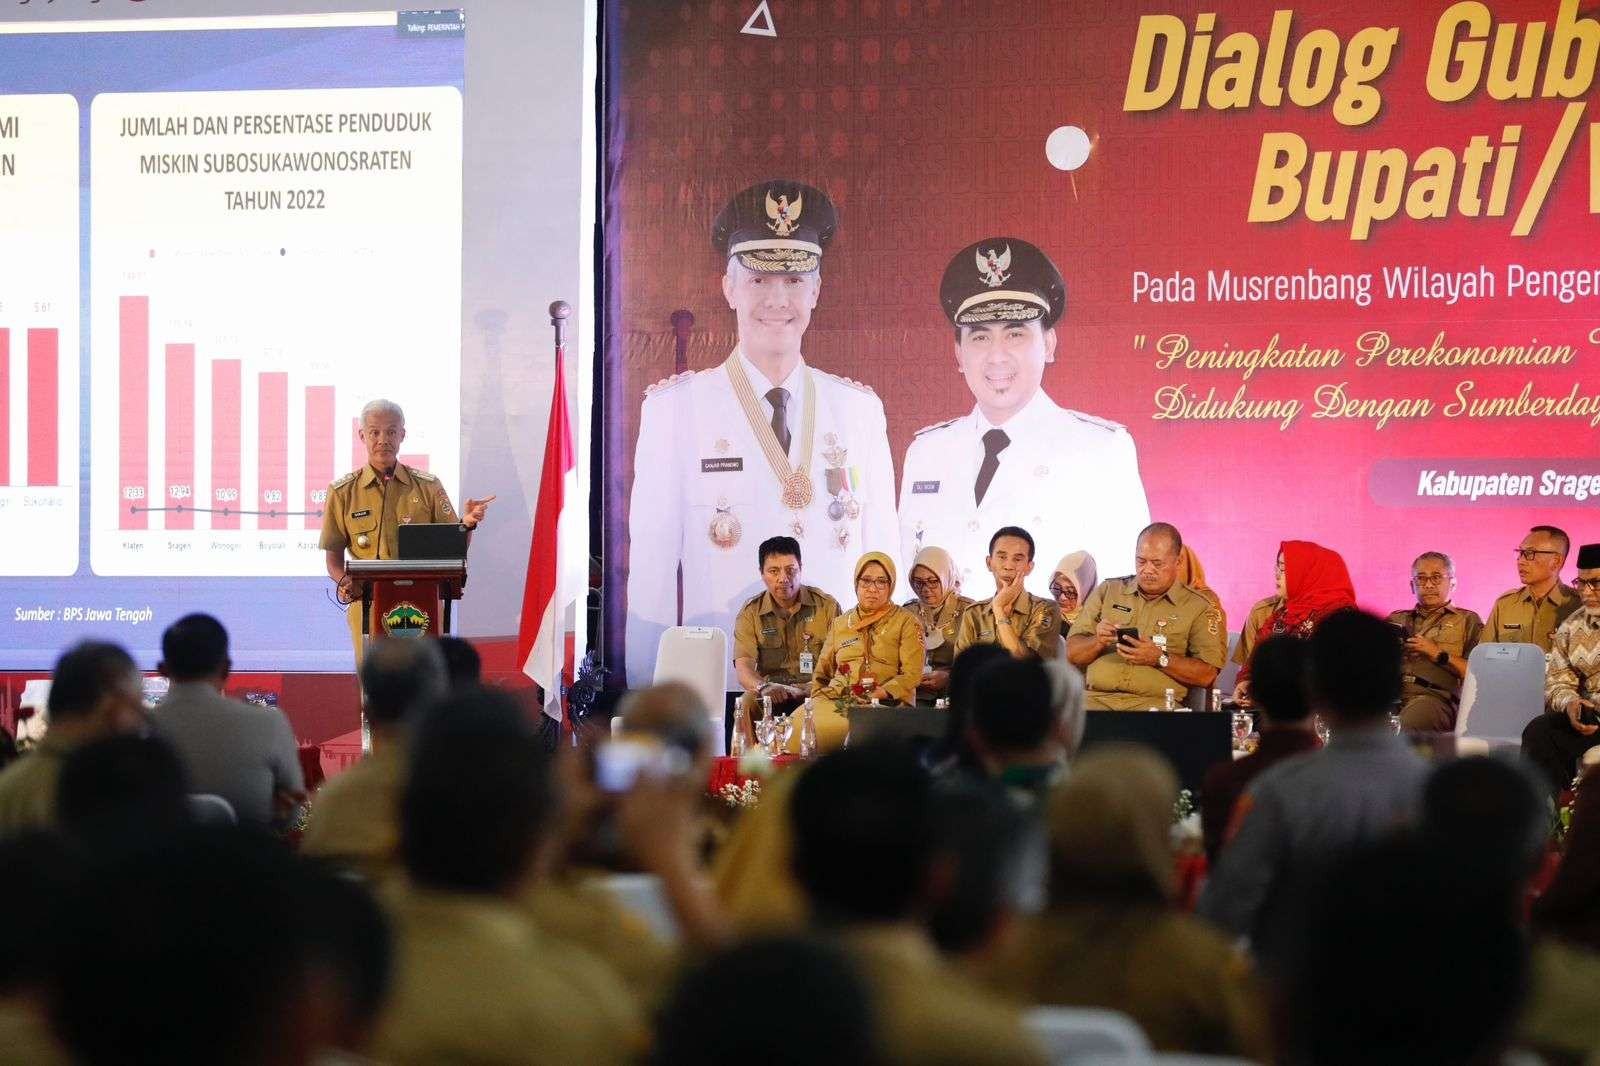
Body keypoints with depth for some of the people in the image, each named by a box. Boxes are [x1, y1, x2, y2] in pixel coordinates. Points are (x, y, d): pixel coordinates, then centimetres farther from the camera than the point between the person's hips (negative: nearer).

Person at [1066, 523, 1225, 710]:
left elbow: (1207, 675, 0)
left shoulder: (1198, 608, 9)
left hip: (1156, 702, -1)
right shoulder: (1107, 591, 17)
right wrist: (1098, 642, -6)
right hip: (1097, 698, 1)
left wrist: (1160, 659, -13)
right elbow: (1072, 654, 16)